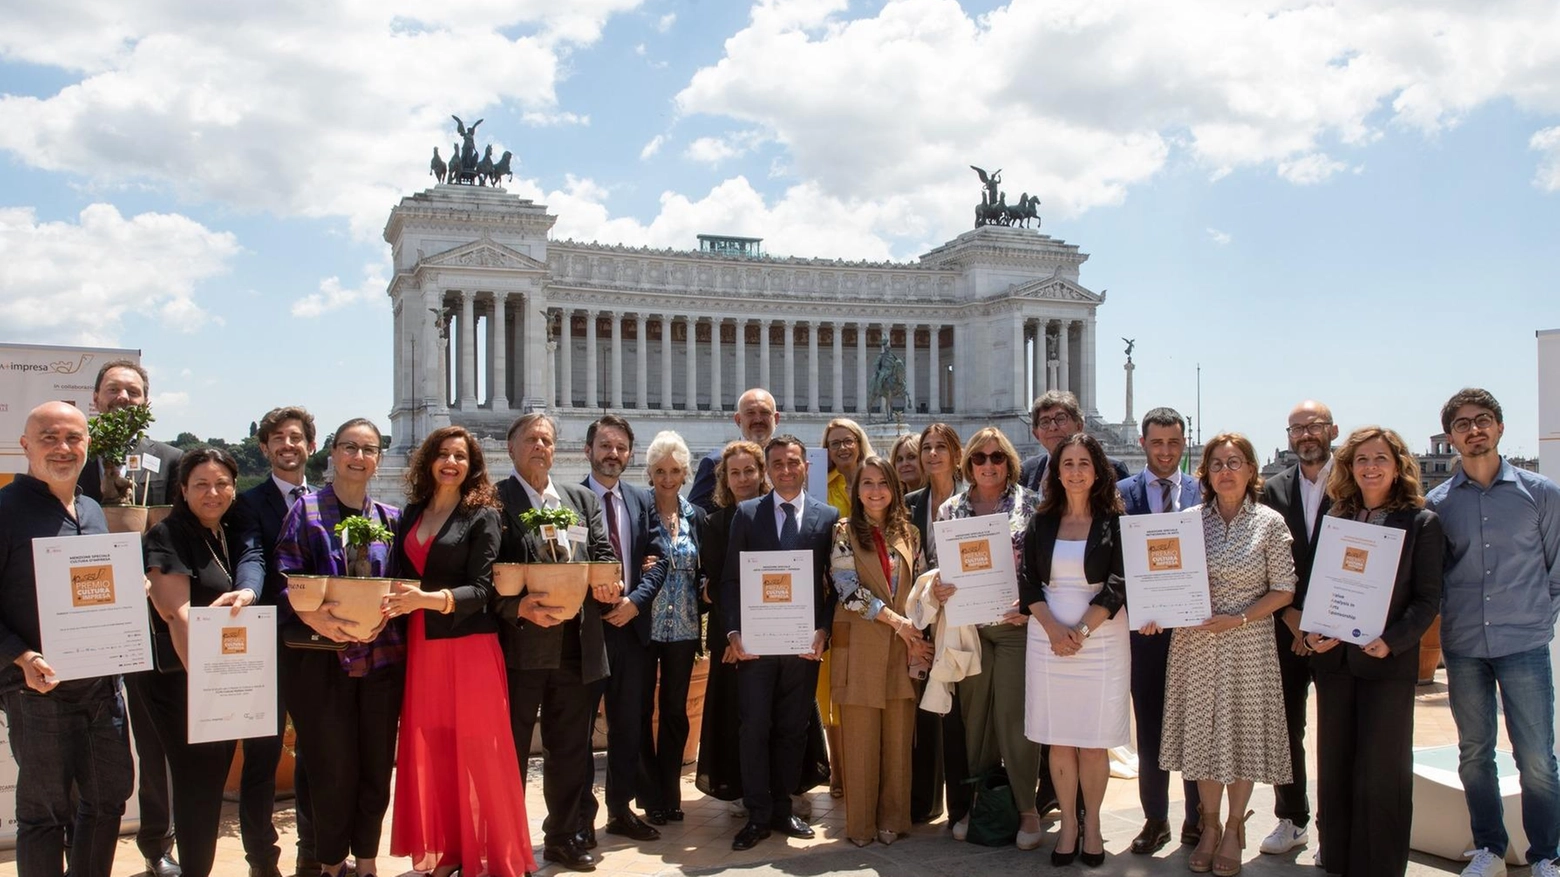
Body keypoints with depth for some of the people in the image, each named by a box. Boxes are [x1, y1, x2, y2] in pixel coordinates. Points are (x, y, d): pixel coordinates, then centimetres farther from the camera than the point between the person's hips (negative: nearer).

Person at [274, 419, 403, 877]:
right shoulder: (306, 510, 1)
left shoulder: (391, 518, 11)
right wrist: (312, 616, -24)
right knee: (331, 767, 2)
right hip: (320, 659, -3)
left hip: (381, 657, 3)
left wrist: (385, 614, -13)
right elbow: (286, 579, -6)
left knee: (376, 765, 7)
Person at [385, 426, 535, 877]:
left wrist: (427, 599, -26)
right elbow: (402, 576, 14)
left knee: (476, 752, 0)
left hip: (469, 646, -5)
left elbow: (481, 590, -11)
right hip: (421, 645, 5)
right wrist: (392, 603, -9)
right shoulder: (412, 513, 11)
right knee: (430, 751, 9)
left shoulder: (482, 516, -5)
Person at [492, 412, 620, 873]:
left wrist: (607, 584, -12)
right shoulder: (493, 501, -3)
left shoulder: (584, 499, 13)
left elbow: (605, 557, 10)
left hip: (576, 645, 5)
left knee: (570, 748, 13)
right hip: (519, 645, -4)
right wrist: (519, 606, -23)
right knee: (510, 749, 5)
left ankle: (564, 837, 27)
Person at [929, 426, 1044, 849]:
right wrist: (937, 589, -10)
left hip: (1017, 624, -3)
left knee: (1015, 716, -1)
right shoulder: (950, 509, 8)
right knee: (974, 715, 9)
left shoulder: (1030, 504, 0)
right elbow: (934, 562, 10)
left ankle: (1027, 808, 12)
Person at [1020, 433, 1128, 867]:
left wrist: (1081, 631, -15)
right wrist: (1054, 629, -12)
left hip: (1101, 640, -2)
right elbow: (1028, 582, 2)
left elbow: (1118, 585, -7)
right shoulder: (1041, 522, 7)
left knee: (1094, 742, 2)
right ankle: (1068, 824, 17)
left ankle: (1092, 825, 17)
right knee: (1059, 741, 5)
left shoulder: (1114, 522, -1)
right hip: (1048, 639, 2)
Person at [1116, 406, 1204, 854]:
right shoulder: (1122, 494, 0)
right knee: (1150, 725, 9)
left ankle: (1198, 818, 22)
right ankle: (1155, 819, 22)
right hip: (1145, 626, 0)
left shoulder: (1204, 491, 1)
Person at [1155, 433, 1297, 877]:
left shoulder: (1269, 523, -3)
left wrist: (1238, 618, -15)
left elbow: (1283, 590, -4)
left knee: (1242, 733, 7)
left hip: (1247, 643, -2)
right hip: (1194, 643, 2)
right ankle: (1209, 825, 26)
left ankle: (1234, 829, 25)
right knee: (1201, 732, 8)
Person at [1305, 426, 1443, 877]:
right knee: (1334, 768, 9)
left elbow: (1428, 599, -5)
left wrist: (1392, 641, -18)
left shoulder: (1422, 523, -2)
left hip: (1388, 662, -4)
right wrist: (1312, 632, -5)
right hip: (1334, 659, 4)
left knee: (1381, 770, 2)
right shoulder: (1334, 519, 9)